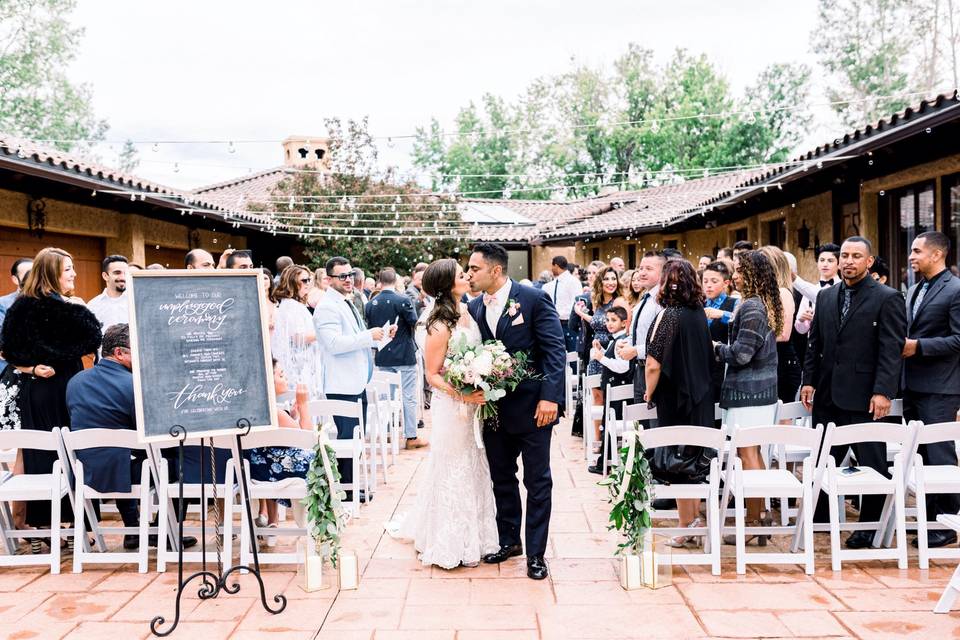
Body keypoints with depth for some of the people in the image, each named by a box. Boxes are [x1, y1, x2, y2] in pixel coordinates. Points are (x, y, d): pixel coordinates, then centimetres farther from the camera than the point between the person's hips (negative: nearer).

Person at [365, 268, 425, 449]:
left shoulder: (371, 304, 0)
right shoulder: (403, 300, -15)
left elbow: (369, 329, 6)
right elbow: (414, 323, -10)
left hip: (382, 357, 5)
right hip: (404, 355, -5)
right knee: (409, 397, 1)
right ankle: (411, 437, 3)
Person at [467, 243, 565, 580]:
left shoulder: (534, 299, -10)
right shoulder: (474, 308, 6)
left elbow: (555, 350, -13)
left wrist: (550, 397, -20)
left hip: (531, 406, -5)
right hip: (493, 409, 6)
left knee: (537, 482, 4)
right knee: (502, 479, 16)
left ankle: (535, 553, 14)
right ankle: (509, 541, 31)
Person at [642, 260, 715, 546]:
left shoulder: (668, 315, -18)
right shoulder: (699, 313, 2)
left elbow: (654, 364, -21)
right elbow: (707, 355, 11)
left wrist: (649, 393, -6)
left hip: (675, 399, -6)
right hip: (700, 397, 6)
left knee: (677, 463, 4)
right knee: (694, 458, 17)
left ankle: (687, 529, 12)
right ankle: (696, 518, 24)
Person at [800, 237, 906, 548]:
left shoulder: (887, 298, -5)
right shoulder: (826, 297, 12)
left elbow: (892, 349, -11)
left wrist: (883, 392, -17)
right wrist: (809, 380, 7)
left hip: (864, 396, -5)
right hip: (828, 394, 5)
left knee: (871, 463, 5)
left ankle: (870, 526, 17)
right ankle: (819, 518, 23)